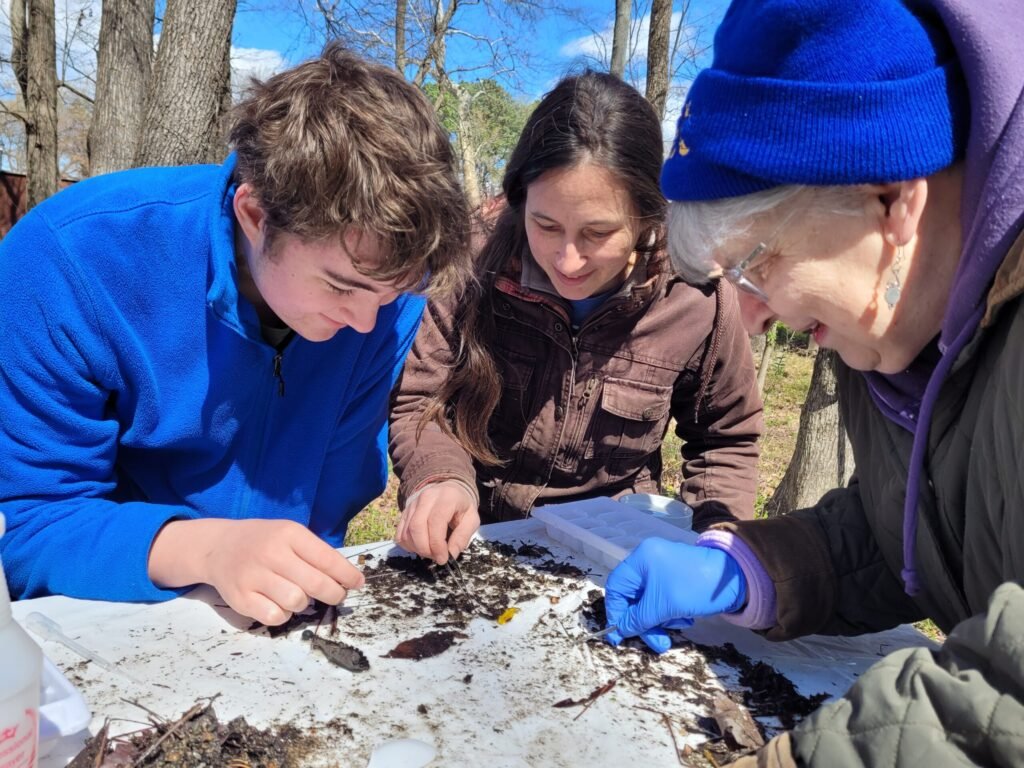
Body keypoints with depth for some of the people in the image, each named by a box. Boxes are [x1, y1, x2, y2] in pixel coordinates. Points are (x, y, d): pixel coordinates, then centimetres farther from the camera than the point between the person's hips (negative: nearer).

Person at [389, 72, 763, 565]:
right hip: (474, 548, 1)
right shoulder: (473, 270, -15)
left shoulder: (699, 301, -12)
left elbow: (725, 441, 4)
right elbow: (418, 405, -6)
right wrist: (443, 480, -25)